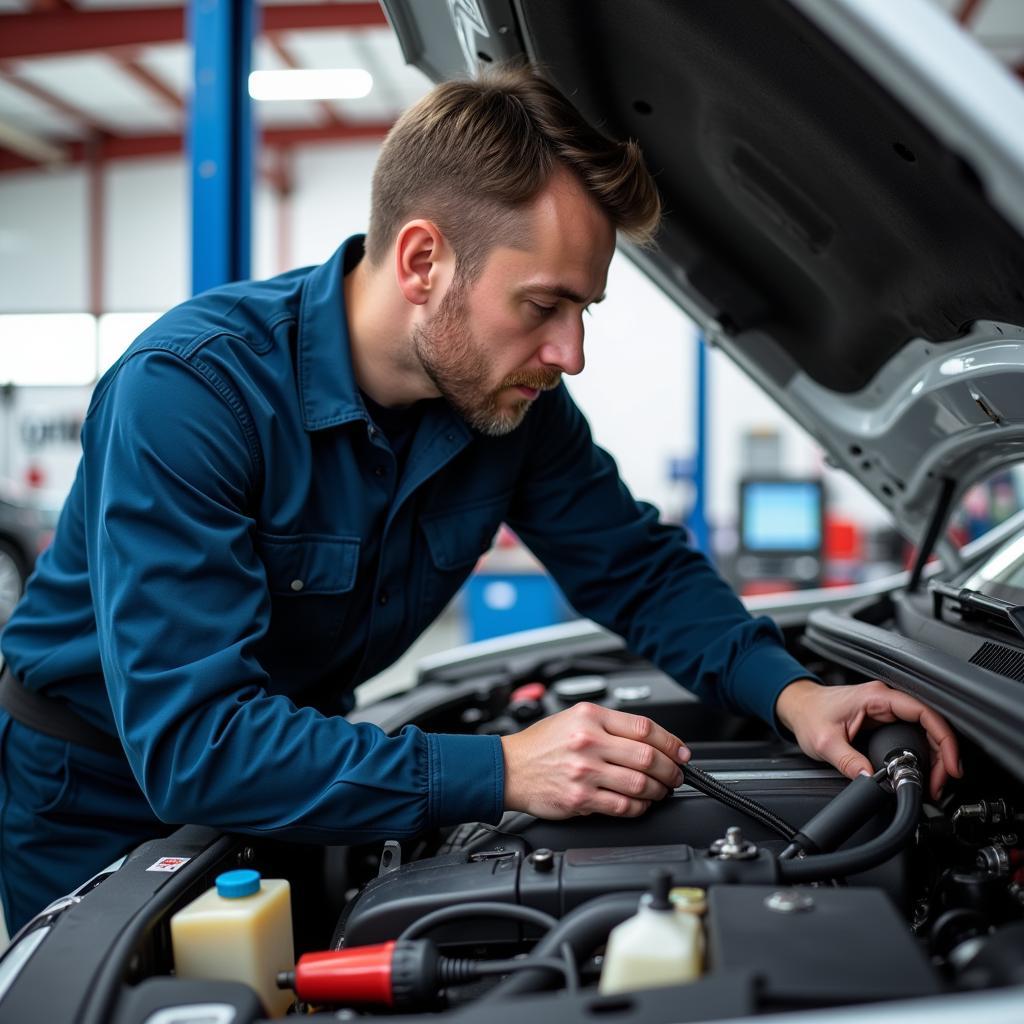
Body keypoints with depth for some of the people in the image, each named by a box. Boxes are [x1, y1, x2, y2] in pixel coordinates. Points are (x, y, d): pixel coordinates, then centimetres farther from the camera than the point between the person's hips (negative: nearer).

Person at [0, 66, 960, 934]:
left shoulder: (512, 398, -16)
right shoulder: (188, 388, -34)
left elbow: (640, 568, -4)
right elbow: (193, 744, -39)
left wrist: (792, 693, -22)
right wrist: (503, 773, -43)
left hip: (303, 765, 5)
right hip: (101, 797, -4)